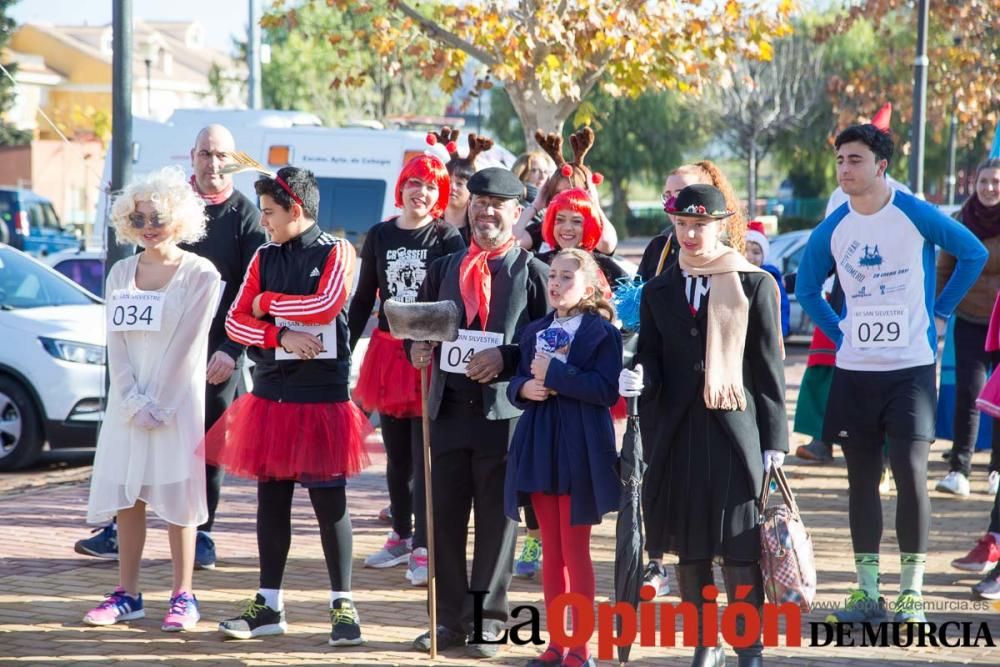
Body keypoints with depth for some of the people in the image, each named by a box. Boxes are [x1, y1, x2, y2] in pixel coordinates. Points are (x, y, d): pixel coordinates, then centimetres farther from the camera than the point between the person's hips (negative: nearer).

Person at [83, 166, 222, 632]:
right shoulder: (121, 274, 9)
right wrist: (133, 402, -8)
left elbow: (187, 345, -10)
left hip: (178, 400, -5)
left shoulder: (200, 275, -5)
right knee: (125, 494, 4)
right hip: (128, 401, 5)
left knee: (176, 496, -3)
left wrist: (157, 403, -13)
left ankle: (183, 595, 2)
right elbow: (117, 342, 4)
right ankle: (127, 594, 10)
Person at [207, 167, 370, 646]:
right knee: (271, 498, 8)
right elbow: (235, 321, 5)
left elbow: (326, 305, -19)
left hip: (322, 395, -5)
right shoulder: (264, 258, 11)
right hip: (270, 394, 5)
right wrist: (281, 336, -12)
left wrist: (268, 302, -6)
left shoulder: (336, 253, -3)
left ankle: (342, 605, 6)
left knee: (328, 500, -1)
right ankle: (269, 605, 16)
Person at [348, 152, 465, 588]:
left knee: (425, 454, -5)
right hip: (388, 352, 4)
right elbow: (363, 299, 12)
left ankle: (422, 549, -2)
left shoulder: (448, 238, -3)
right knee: (396, 453, 12)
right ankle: (401, 535, 25)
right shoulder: (379, 236, 8)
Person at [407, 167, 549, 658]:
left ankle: (488, 621, 13)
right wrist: (417, 348, -3)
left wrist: (505, 358, -18)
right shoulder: (443, 269, 14)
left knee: (497, 521, 3)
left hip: (504, 412, -4)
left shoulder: (533, 273, 0)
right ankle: (451, 620, 16)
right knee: (445, 519, 6)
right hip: (450, 409, 4)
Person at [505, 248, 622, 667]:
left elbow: (606, 389, -17)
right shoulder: (535, 331, 11)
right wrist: (524, 388, -11)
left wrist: (554, 375, -21)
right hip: (539, 447, 6)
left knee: (575, 550, 0)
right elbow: (517, 382, 11)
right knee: (551, 551, 10)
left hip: (580, 450, -6)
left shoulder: (601, 331, -7)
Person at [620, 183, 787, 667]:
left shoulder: (755, 285, 1)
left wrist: (774, 440, -2)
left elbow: (770, 367, 1)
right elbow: (651, 360, 11)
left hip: (735, 431, -3)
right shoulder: (658, 291, 11)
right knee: (690, 549, 6)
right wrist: (638, 381, -13)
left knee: (739, 549, -4)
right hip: (679, 435, 3)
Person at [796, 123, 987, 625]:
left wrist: (940, 313, 1)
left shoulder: (916, 215, -9)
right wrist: (840, 333, 7)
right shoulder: (833, 229, 1)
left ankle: (912, 592, 0)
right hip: (855, 371, 4)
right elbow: (806, 289, 17)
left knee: (910, 471, -9)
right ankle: (868, 593, 14)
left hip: (911, 366, -4)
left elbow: (974, 253, 2)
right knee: (861, 478, 7)